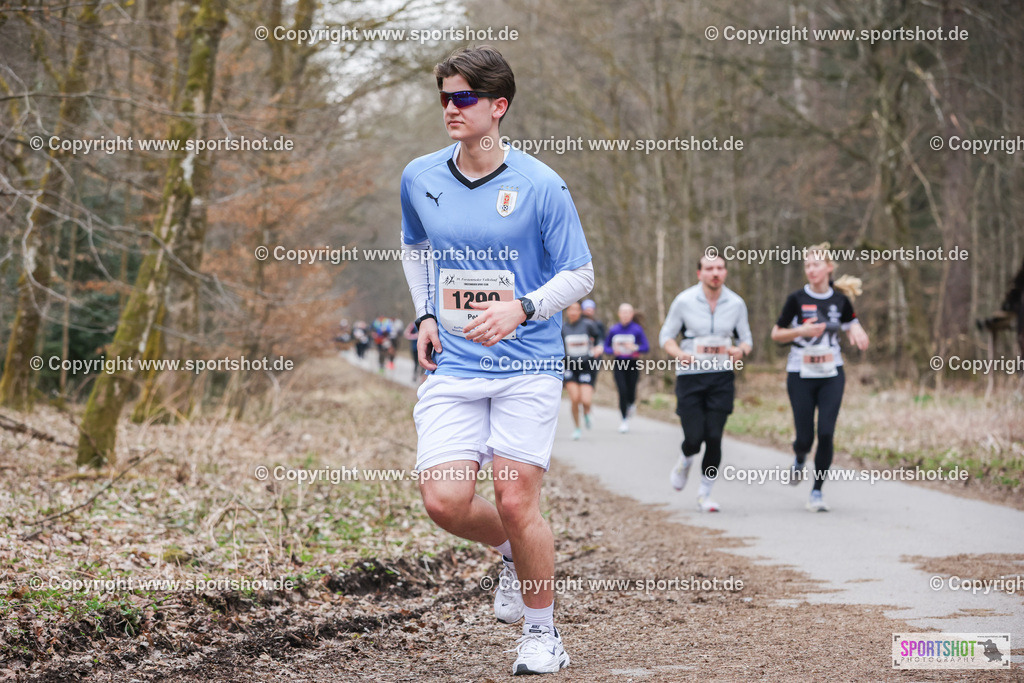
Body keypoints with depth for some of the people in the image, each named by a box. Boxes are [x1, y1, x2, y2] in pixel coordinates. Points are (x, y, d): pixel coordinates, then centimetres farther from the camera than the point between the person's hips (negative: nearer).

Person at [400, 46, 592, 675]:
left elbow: (580, 273, -2)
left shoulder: (541, 186, -8)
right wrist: (425, 315, 10)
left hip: (527, 368, -3)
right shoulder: (419, 179, 4)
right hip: (452, 368, 3)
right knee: (446, 501, -9)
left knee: (516, 502, -7)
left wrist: (522, 309, -18)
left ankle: (543, 633, 14)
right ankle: (512, 550, 26)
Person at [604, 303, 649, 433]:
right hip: (619, 364, 1)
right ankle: (624, 420, 3)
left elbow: (646, 347, -4)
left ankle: (631, 404, 40)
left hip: (633, 364, -1)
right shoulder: (614, 329, 3)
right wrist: (613, 351, -11)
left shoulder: (637, 329, -3)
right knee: (622, 392, -9)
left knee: (631, 392, 2)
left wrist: (635, 348, -22)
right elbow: (606, 347, 10)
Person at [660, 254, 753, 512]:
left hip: (722, 377, 2)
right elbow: (666, 335, 4)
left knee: (714, 437, -6)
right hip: (690, 375, -1)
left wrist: (740, 350, -13)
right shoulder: (684, 301, -4)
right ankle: (685, 462, 30)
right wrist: (679, 353, -18)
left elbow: (746, 338, 11)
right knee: (694, 437, -8)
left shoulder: (736, 303, 2)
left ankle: (705, 494, 10)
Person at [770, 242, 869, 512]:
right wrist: (802, 330, -17)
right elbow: (776, 334, 0)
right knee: (805, 437, -1)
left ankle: (817, 493, 3)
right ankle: (800, 460, 37)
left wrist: (857, 334, -6)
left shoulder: (840, 300, 1)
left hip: (831, 376, 1)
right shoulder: (797, 299, -5)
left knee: (826, 434, -9)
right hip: (801, 376, -1)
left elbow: (852, 326, 18)